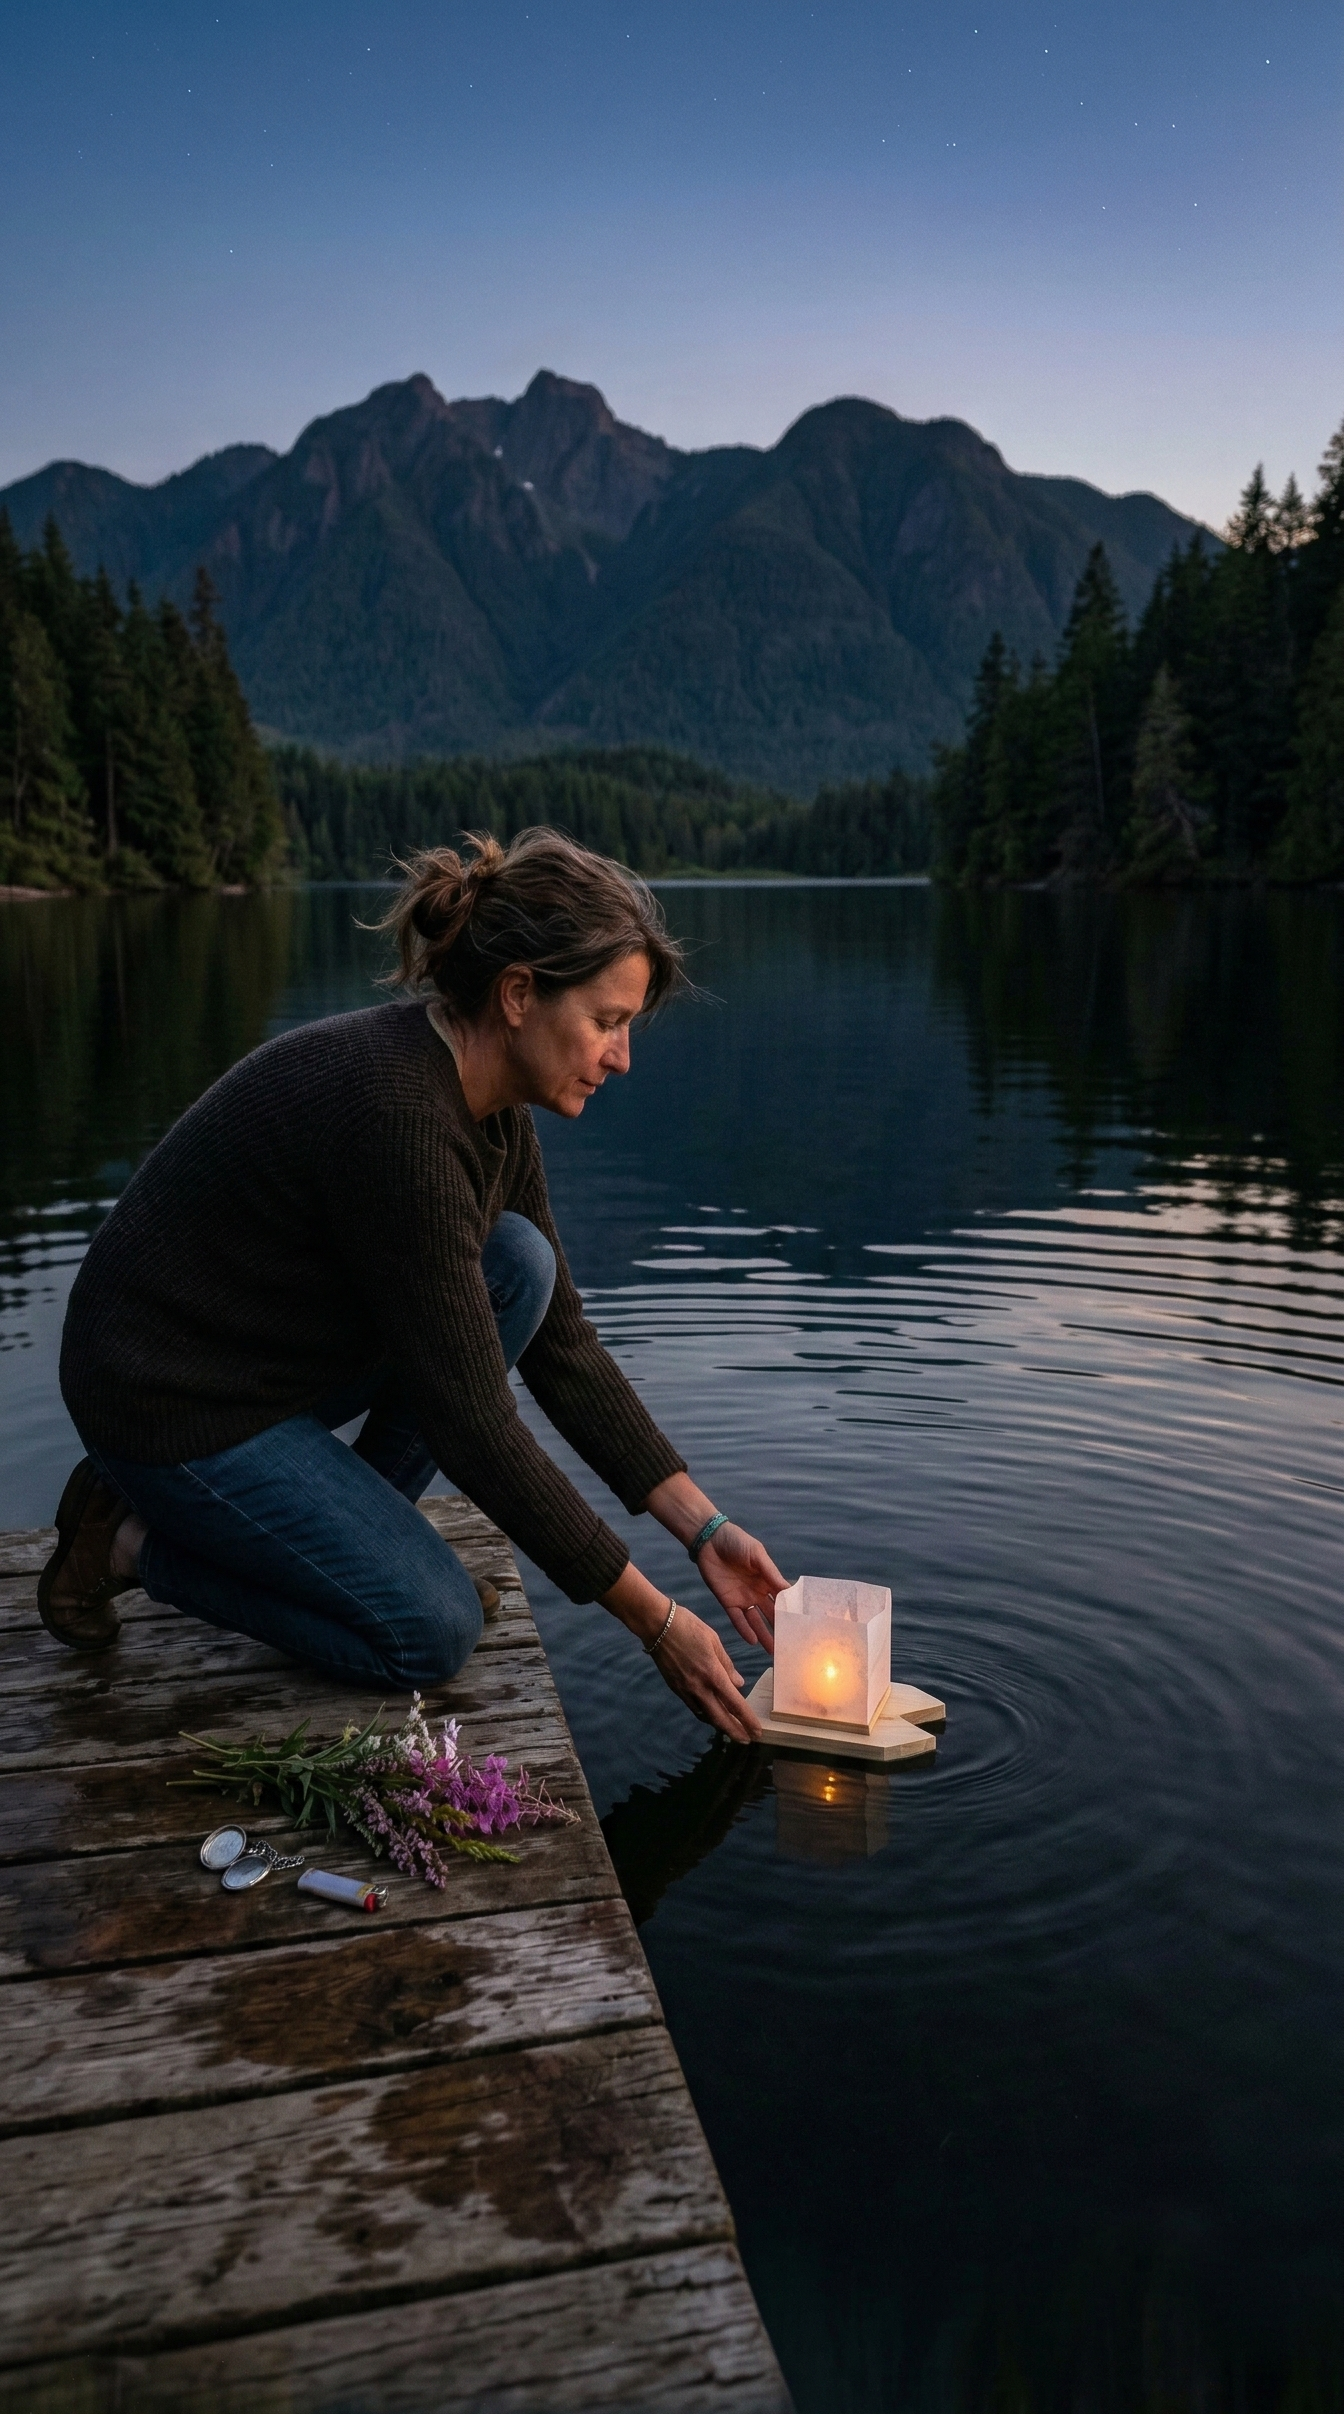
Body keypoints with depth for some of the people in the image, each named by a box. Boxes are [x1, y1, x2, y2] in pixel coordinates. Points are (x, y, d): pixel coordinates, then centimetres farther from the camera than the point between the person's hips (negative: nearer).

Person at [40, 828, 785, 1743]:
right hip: (173, 1398, -8)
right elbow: (473, 1423, -27)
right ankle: (133, 1538, 4)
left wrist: (704, 1527, -2)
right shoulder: (395, 1111, -31)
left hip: (287, 1350, 9)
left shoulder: (488, 1100, -4)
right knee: (432, 1631, -11)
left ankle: (352, 1529, 6)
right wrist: (656, 1621, -19)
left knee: (519, 1264, -8)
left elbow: (561, 1345, 2)